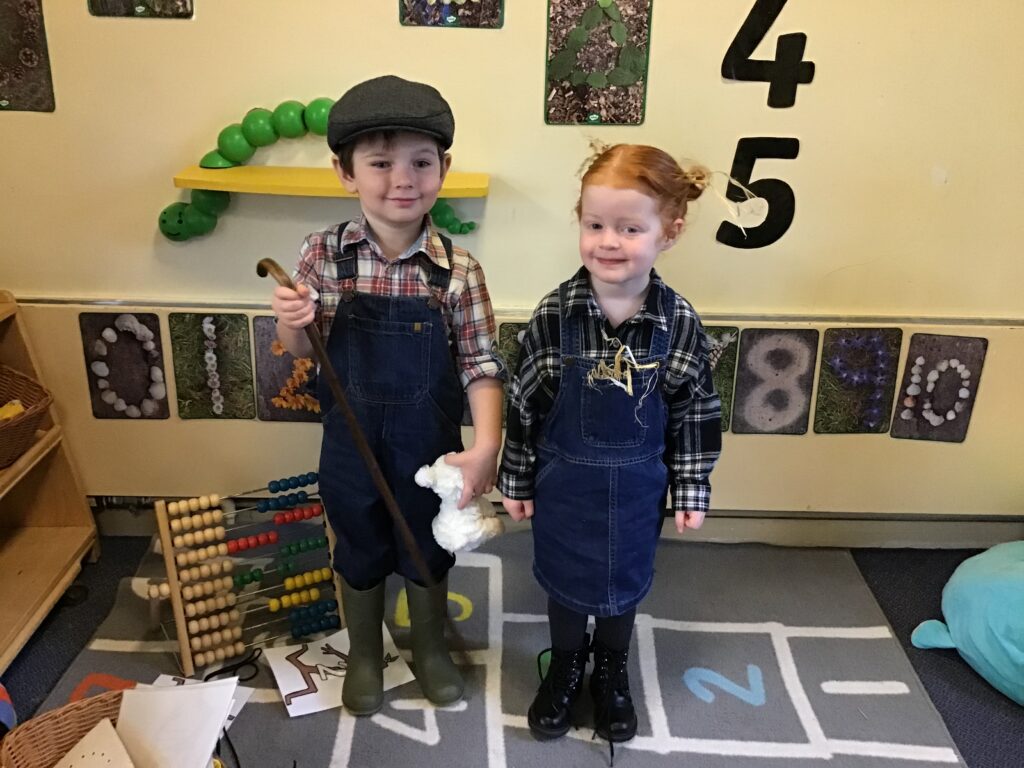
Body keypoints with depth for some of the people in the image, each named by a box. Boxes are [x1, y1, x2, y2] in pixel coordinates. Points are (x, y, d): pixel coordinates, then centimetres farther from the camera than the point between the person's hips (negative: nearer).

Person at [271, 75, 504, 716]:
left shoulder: (458, 271, -15)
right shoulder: (324, 254, -11)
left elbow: (481, 366, -11)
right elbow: (303, 352, 0)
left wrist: (486, 446, -23)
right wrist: (291, 322, -21)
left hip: (429, 447, 0)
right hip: (351, 446, 1)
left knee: (427, 553, 21)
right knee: (361, 556, 21)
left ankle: (430, 647, 49)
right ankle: (365, 655, 48)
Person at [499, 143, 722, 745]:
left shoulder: (680, 322, -16)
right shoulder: (555, 315, -17)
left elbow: (696, 414, -4)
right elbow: (525, 405, -7)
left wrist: (692, 490, 0)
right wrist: (517, 481, -1)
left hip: (637, 489, 0)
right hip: (564, 484, 0)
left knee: (624, 585, 21)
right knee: (565, 582, 20)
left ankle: (612, 673, 48)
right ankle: (566, 667, 47)